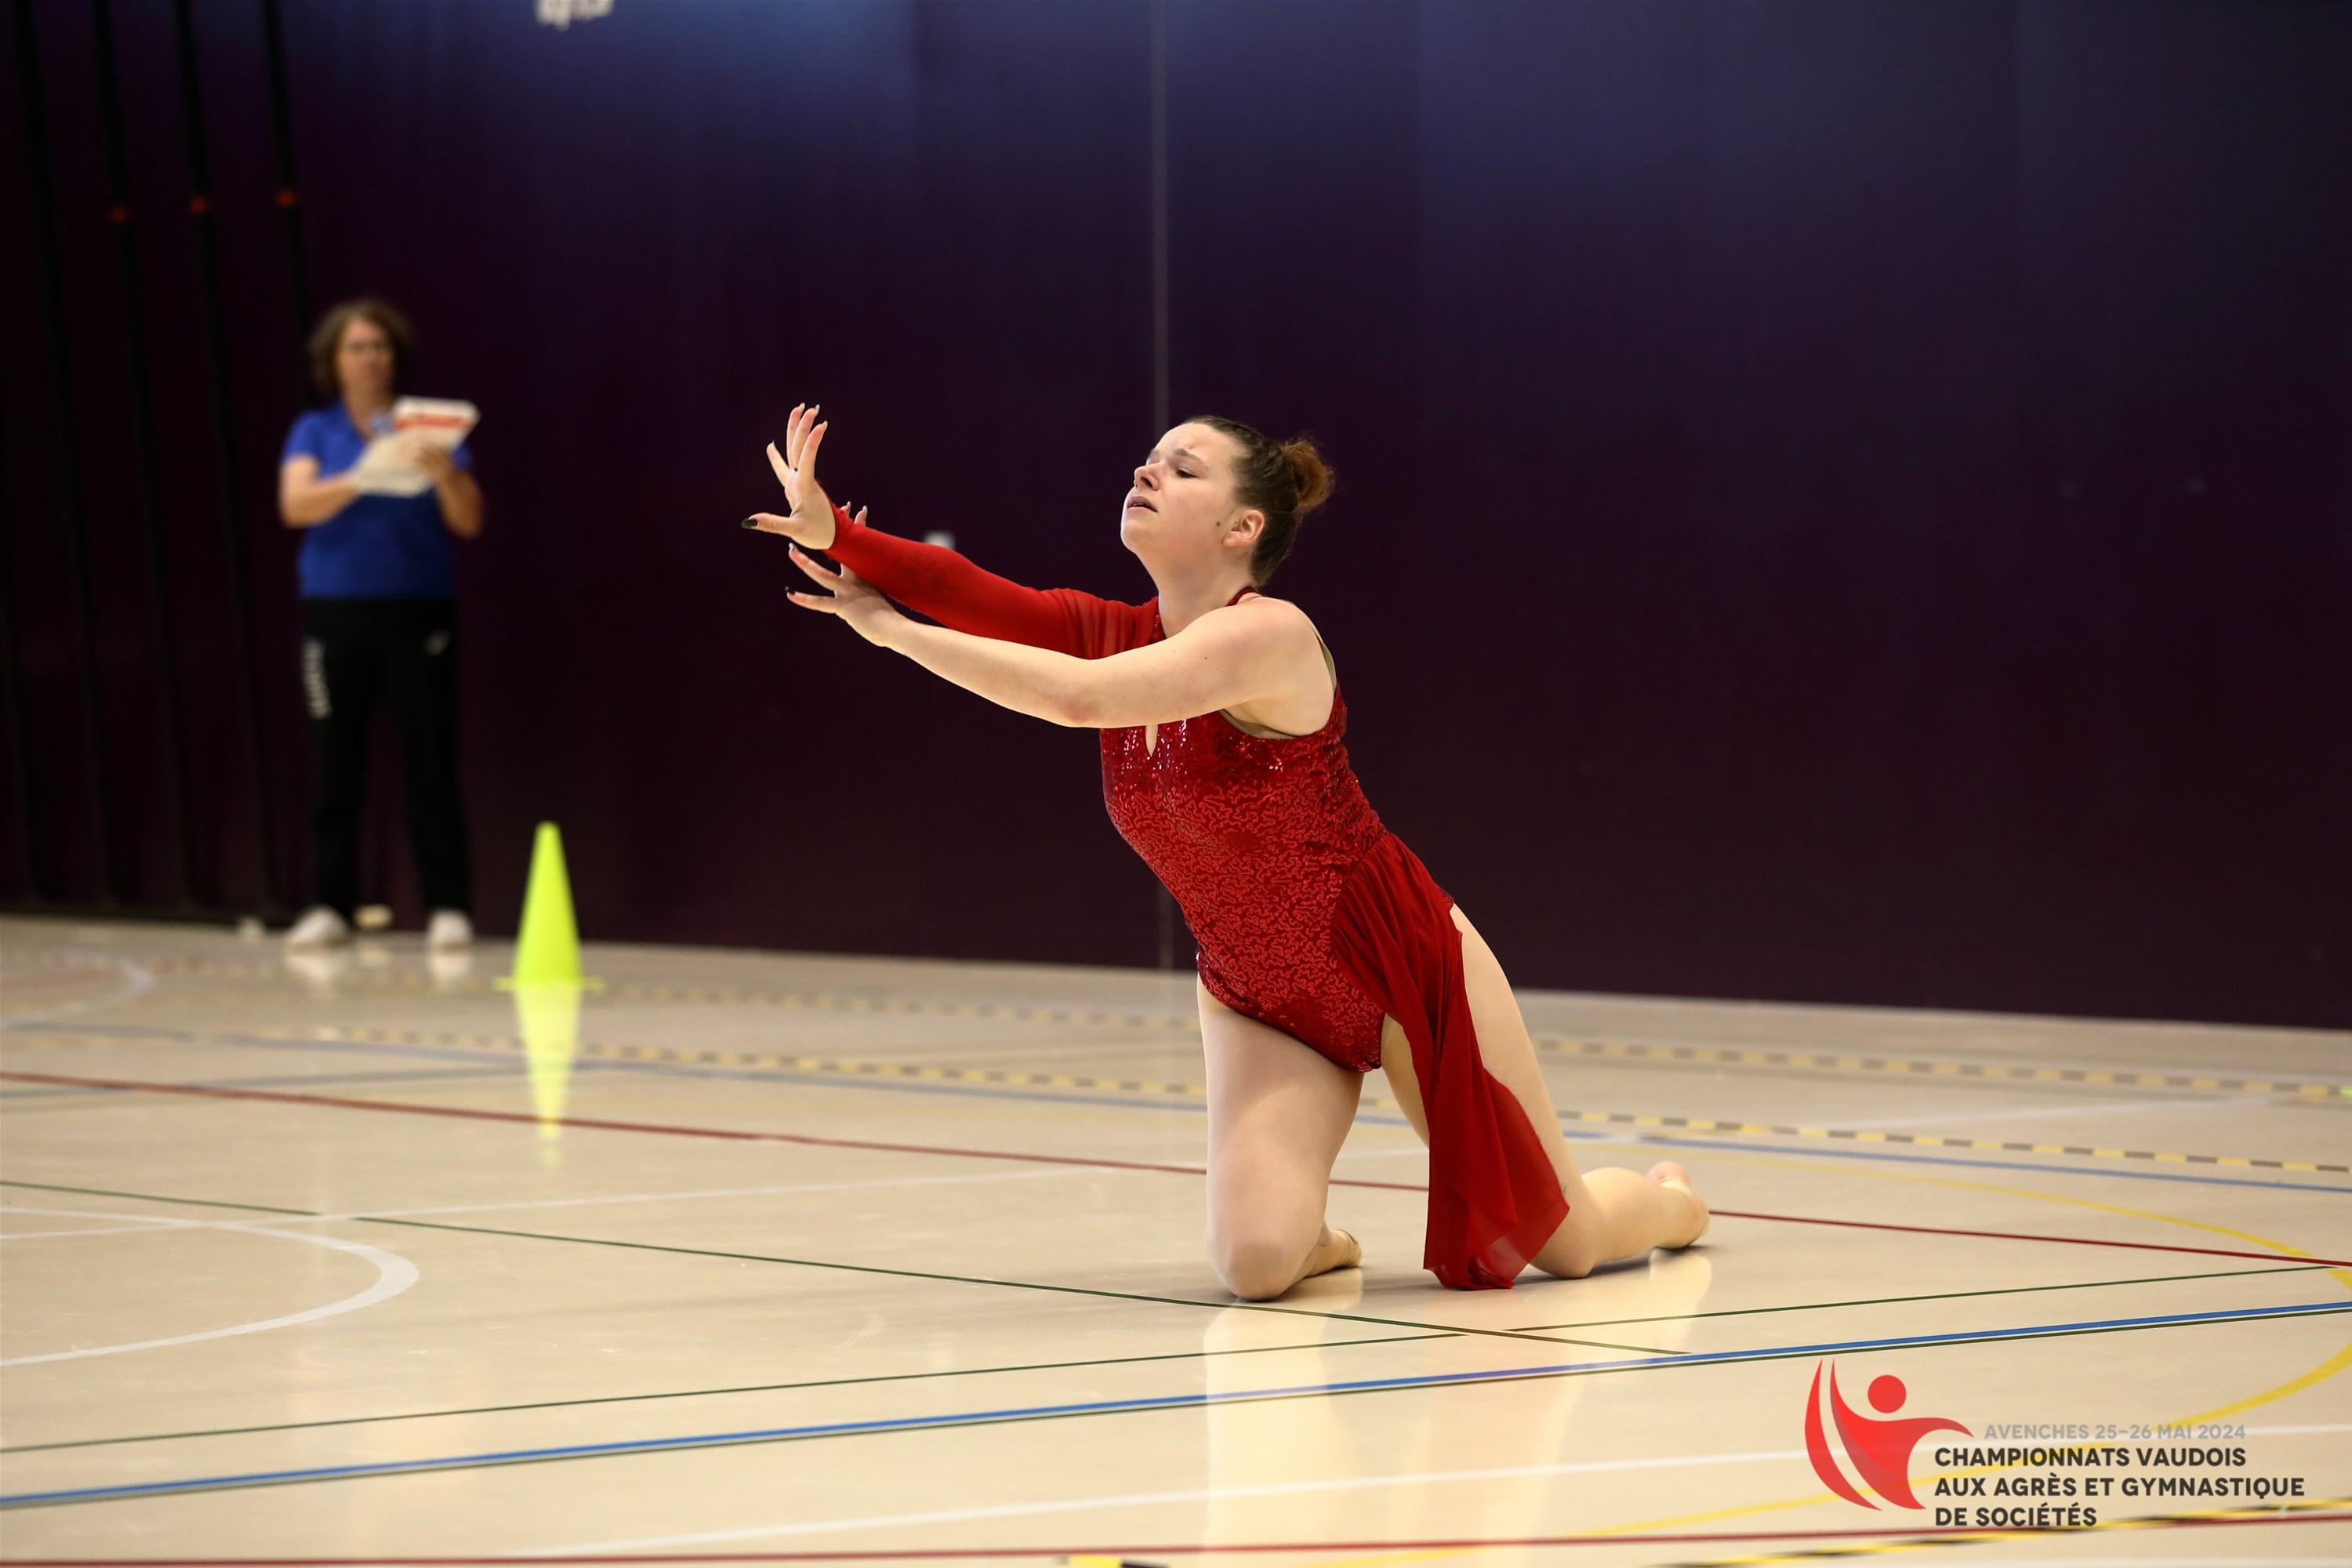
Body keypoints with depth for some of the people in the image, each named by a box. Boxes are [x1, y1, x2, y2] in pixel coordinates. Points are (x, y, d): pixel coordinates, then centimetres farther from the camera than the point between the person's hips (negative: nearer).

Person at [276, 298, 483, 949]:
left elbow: (468, 523, 0)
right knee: (333, 766, 0)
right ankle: (329, 906, 5)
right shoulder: (315, 432, 7)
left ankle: (449, 907, -1)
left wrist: (444, 473, -20)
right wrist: (363, 478, -27)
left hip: (417, 610, -1)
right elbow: (295, 505, -11)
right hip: (335, 610, 1)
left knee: (431, 765, -3)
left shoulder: (425, 428, 7)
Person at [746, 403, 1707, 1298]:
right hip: (1257, 1001, 5)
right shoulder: (1108, 634, -5)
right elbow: (971, 595, -22)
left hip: (1405, 969, -5)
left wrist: (894, 631, -34)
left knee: (1563, 1243, 6)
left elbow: (1081, 697, -39)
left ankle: (1670, 1196, 41)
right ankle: (1321, 1239, 16)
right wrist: (834, 531, -38)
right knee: (1257, 1261, -20)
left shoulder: (1269, 636, -26)